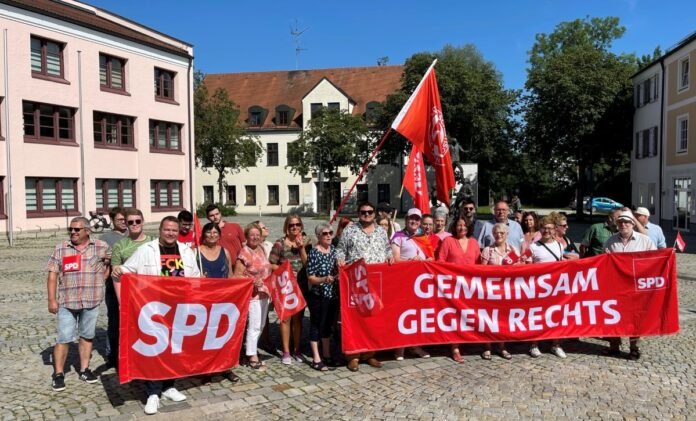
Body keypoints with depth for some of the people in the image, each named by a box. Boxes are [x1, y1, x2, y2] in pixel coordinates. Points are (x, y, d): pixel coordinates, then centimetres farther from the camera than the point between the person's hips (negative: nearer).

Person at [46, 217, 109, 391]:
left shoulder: (101, 247, 0)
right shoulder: (60, 249, 3)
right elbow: (52, 275, 2)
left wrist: (102, 278, 2)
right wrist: (52, 299, -4)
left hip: (91, 301, 0)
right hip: (66, 302, 0)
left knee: (87, 336, 11)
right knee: (64, 338, 2)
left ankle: (84, 369, 24)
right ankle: (58, 373, 15)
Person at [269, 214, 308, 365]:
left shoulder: (304, 242, 6)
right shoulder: (280, 243, -5)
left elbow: (307, 263, -3)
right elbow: (271, 264, -6)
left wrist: (301, 247, -12)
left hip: (301, 285, 3)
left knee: (298, 318, 11)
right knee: (286, 318, 0)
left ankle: (296, 350, 22)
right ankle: (286, 352, 11)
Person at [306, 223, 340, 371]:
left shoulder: (333, 249, 5)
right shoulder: (314, 253, -15)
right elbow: (310, 278, -17)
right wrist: (324, 279, -31)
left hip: (333, 295, 7)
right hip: (318, 296, -7)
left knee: (328, 325, 17)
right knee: (316, 325, 3)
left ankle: (327, 355, 30)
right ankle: (316, 359, 13)